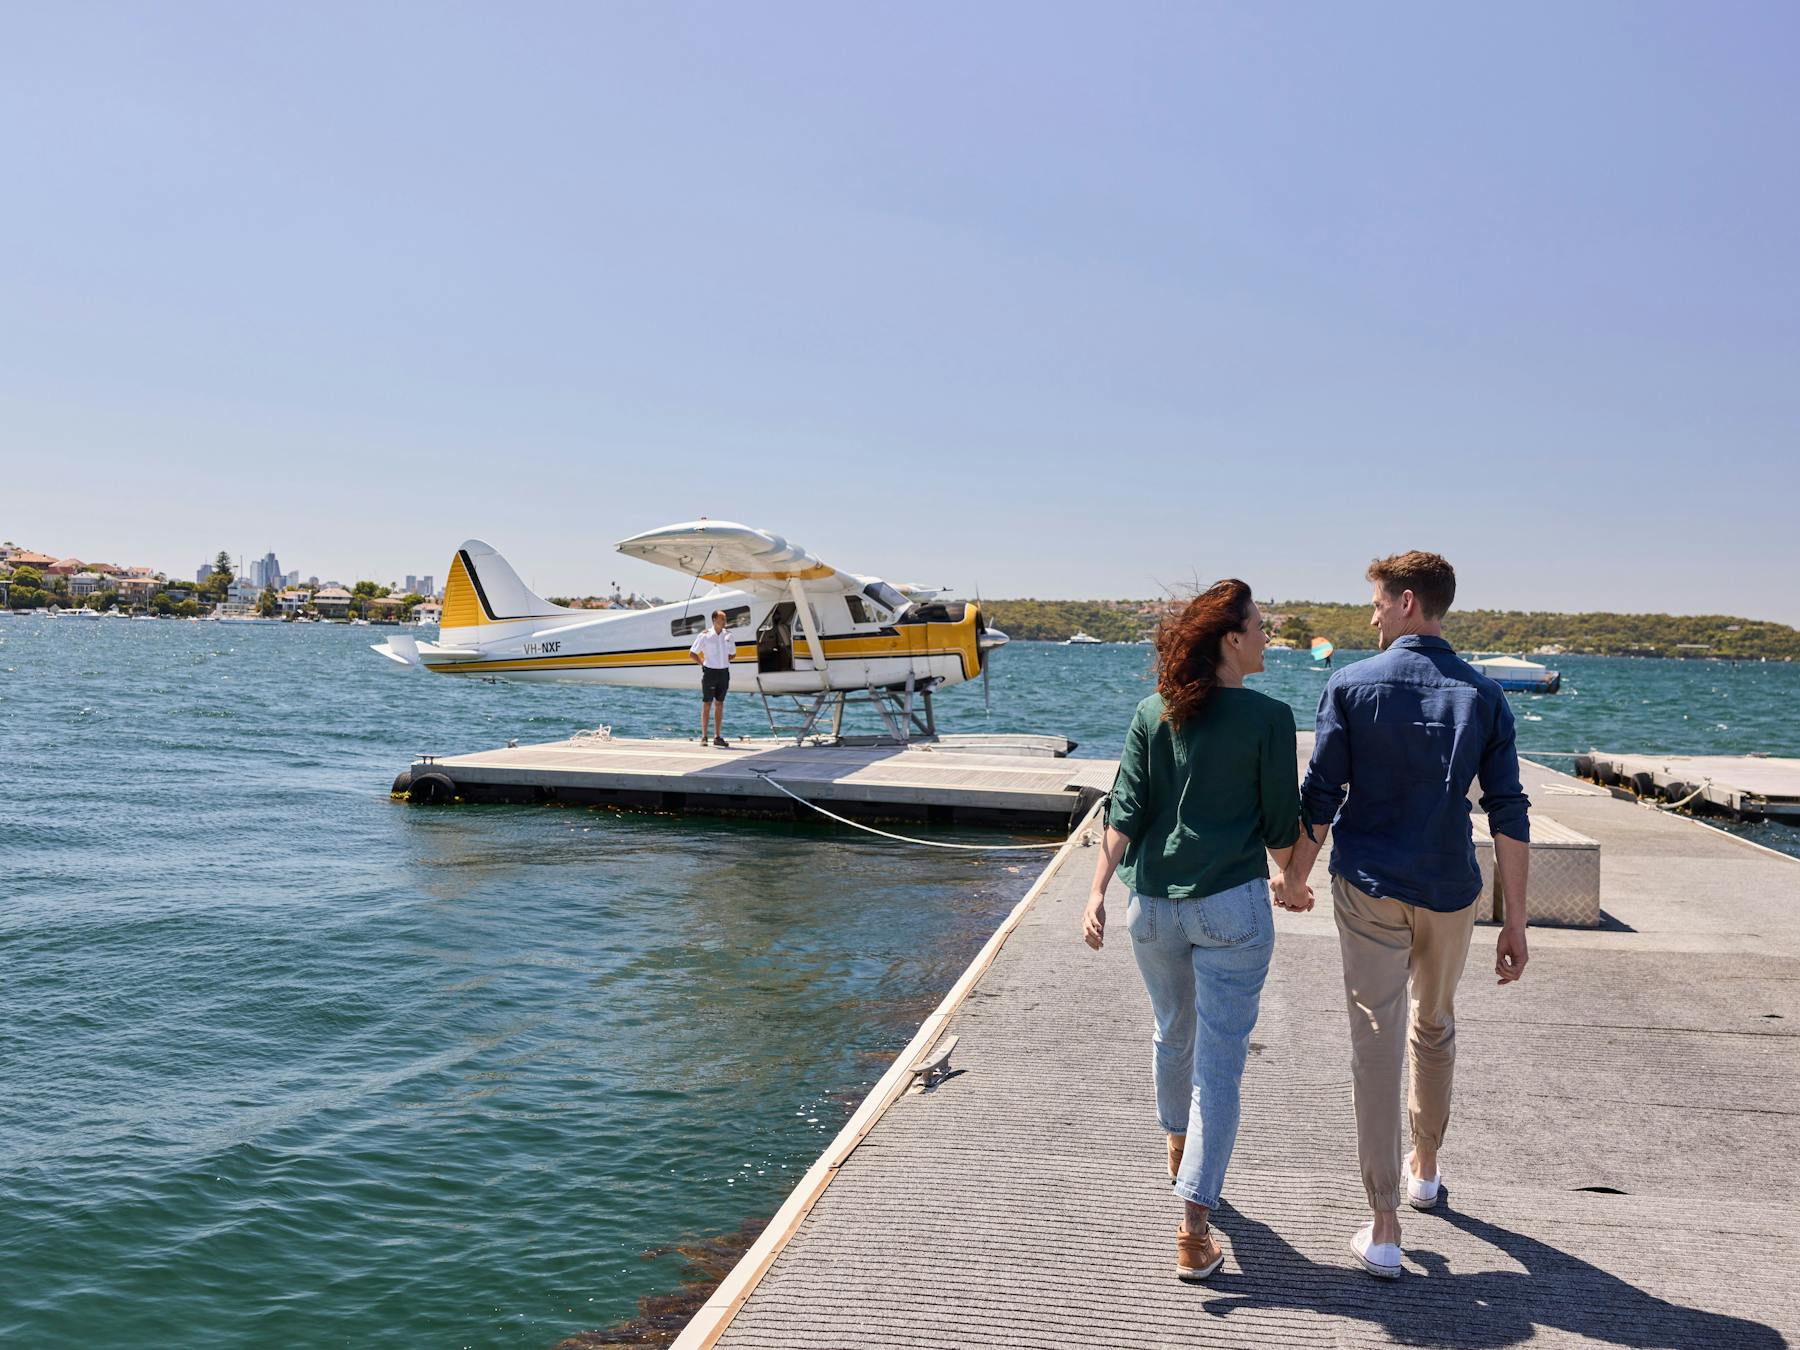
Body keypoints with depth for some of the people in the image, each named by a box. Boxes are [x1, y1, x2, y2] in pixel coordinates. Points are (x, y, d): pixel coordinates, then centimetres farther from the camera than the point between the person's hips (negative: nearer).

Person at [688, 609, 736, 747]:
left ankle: (718, 737, 10)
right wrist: (703, 664, -4)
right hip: (710, 672, -4)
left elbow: (733, 653, 22)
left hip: (724, 672, 4)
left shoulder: (728, 636, 6)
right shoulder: (705, 635, -5)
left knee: (719, 704, 7)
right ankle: (704, 736, 3)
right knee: (707, 704, -1)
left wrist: (724, 662, 9)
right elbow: (692, 654, 0)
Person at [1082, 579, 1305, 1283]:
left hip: (1152, 902, 4)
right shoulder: (1269, 717, -7)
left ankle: (1179, 1154, 50)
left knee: (1173, 1032, 25)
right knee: (1219, 1060, 1)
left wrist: (1098, 889, -6)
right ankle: (1193, 1233, 1)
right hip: (1231, 906, -4)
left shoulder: (1152, 715, 2)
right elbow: (1281, 825, -2)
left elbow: (1124, 811, -4)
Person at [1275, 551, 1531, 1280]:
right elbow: (1509, 816, -3)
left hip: (1368, 889, -3)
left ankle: (1384, 1227, 1)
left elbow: (1320, 796, -6)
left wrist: (1294, 875, 8)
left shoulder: (1351, 685, -7)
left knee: (1376, 1045, 1)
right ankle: (1425, 1168, 43)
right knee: (1435, 1029, 23)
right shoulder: (1482, 696, 0)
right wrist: (1515, 921, 2)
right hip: (1449, 892, 3)